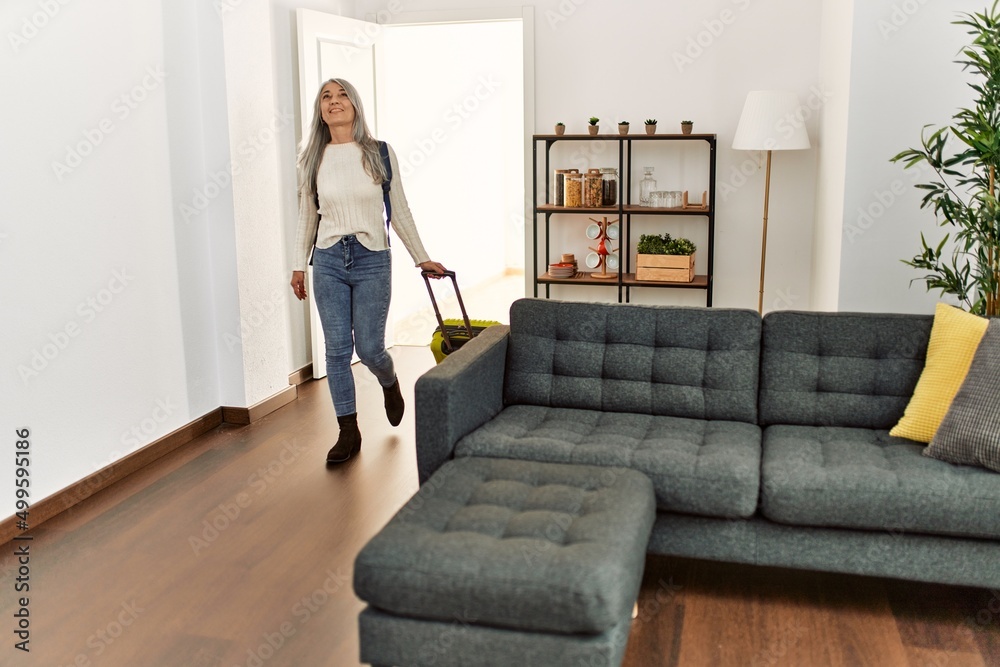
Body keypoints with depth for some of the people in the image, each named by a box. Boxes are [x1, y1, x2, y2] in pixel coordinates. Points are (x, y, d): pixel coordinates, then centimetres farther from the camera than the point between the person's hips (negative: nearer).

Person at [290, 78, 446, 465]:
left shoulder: (380, 154, -1)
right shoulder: (312, 161, 4)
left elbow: (400, 212, 5)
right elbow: (307, 217, 11)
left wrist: (421, 258, 7)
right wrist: (298, 266, 8)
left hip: (372, 260, -2)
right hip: (328, 260, 2)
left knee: (369, 348, 0)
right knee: (337, 349, 2)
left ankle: (390, 383, 37)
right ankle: (348, 433, 14)